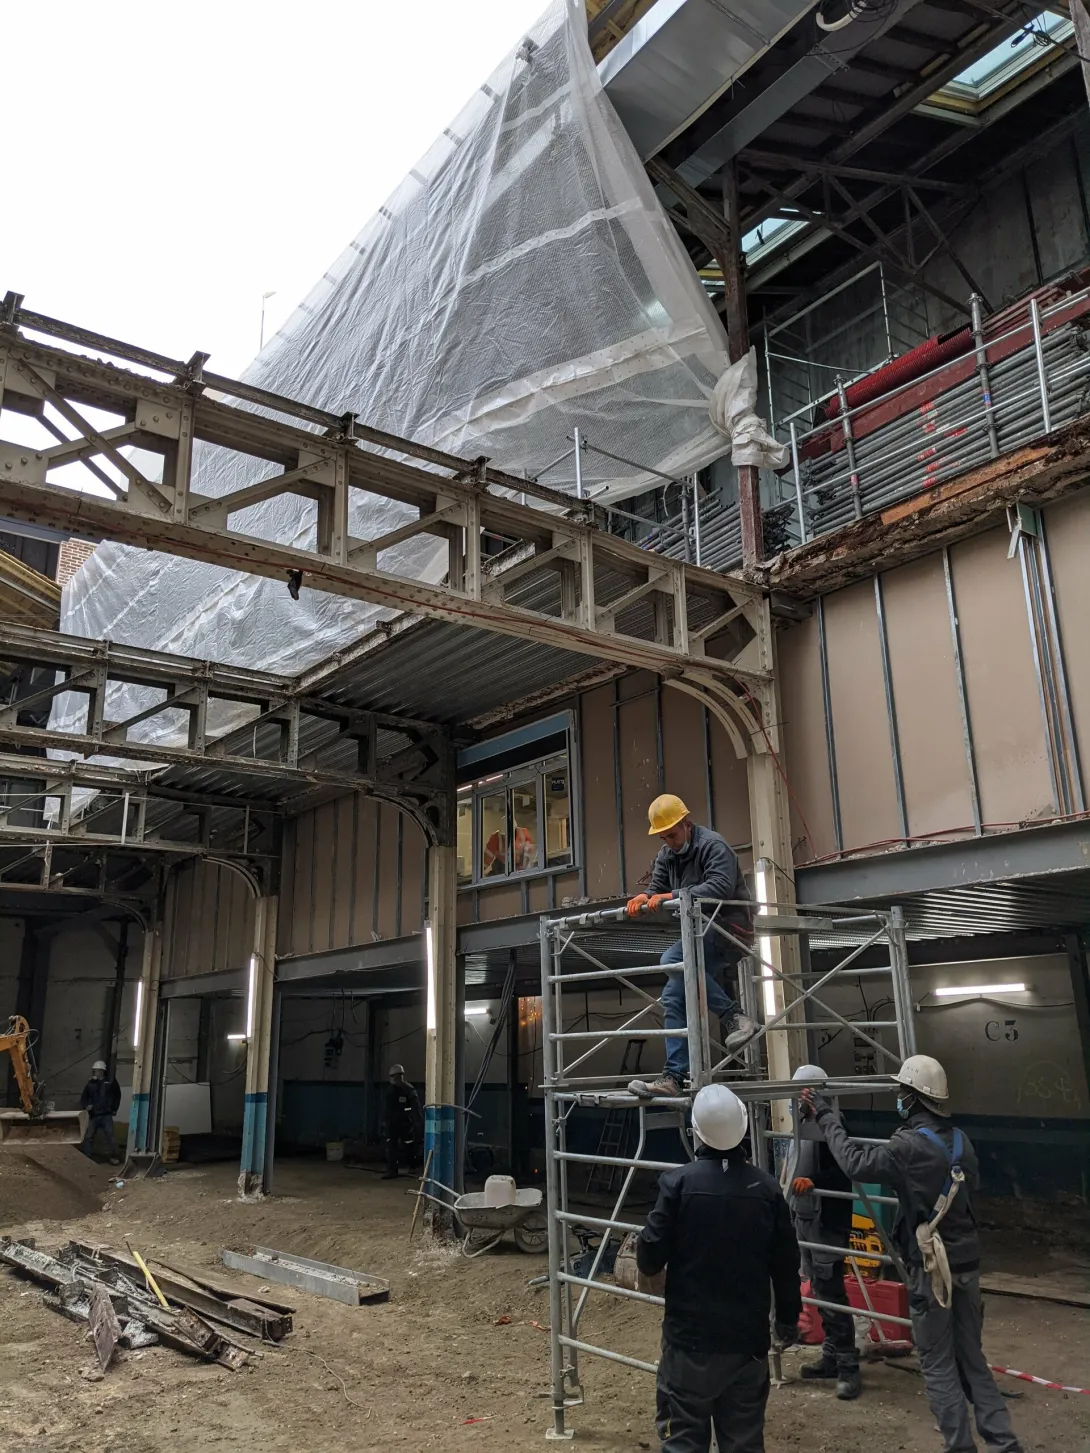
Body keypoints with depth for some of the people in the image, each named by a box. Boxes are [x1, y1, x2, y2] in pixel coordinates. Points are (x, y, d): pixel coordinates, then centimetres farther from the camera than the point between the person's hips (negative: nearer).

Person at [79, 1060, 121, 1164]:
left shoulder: (110, 1082, 0)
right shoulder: (90, 1083, 4)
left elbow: (117, 1096, 11)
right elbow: (84, 1097, 8)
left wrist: (114, 1109, 9)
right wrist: (85, 1106, -11)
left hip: (106, 1115, -2)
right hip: (93, 1115, 2)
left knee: (110, 1137, -4)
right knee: (88, 1137, 3)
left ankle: (114, 1157, 4)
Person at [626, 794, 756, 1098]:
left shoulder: (713, 845, -13)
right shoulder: (666, 855, 14)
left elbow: (720, 886, -27)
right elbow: (658, 890, 12)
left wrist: (671, 896, -32)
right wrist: (644, 898, -13)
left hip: (729, 927, -9)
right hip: (701, 933, 9)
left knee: (673, 960, -30)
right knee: (674, 998, 0)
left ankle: (733, 1015, -22)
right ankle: (674, 1076, 1)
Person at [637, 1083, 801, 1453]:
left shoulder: (678, 1183, -14)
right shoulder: (766, 1188, -4)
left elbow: (650, 1260, -11)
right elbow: (785, 1264, 4)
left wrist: (645, 1244, 12)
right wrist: (788, 1319, 19)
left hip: (690, 1337, -3)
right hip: (748, 1338, 3)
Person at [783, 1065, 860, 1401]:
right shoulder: (801, 1123, 9)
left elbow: (845, 1169, -23)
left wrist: (814, 1180, -33)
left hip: (827, 1220, -9)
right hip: (803, 1216, 9)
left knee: (830, 1292, -5)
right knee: (819, 1289, 17)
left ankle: (848, 1366, 3)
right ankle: (832, 1356, 28)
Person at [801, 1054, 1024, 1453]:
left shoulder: (910, 1146, -21)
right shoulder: (959, 1139, 1)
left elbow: (855, 1163, -16)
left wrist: (825, 1117, -8)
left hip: (932, 1266, -7)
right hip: (967, 1260, 7)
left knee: (939, 1365, 6)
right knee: (971, 1358, 17)